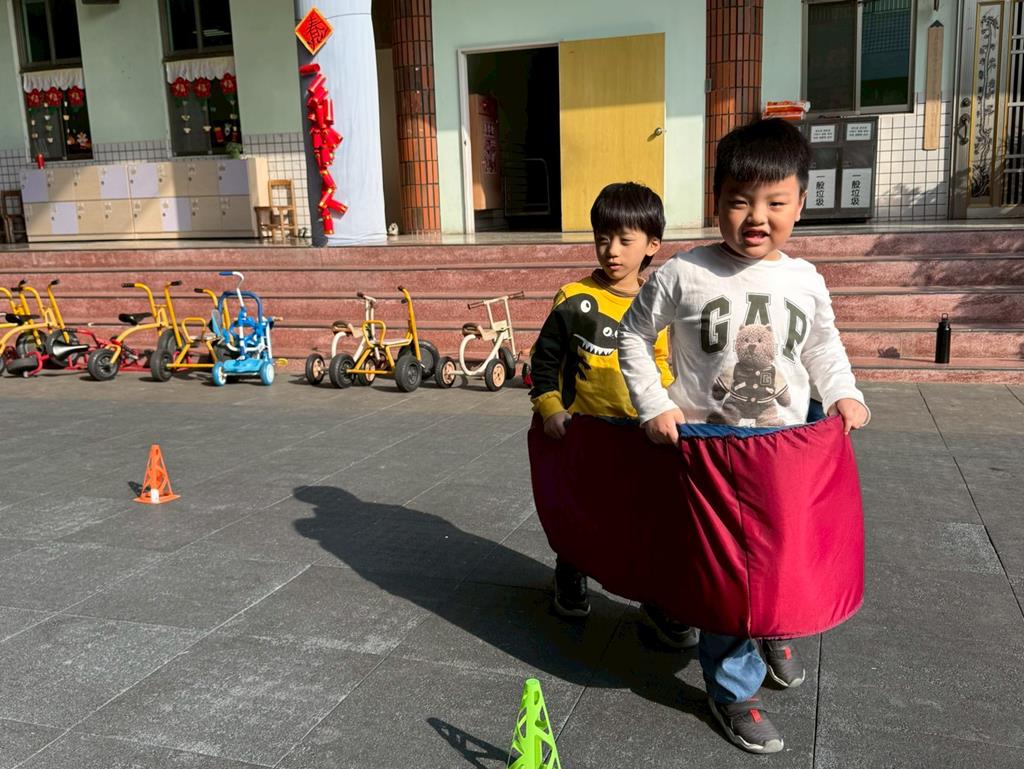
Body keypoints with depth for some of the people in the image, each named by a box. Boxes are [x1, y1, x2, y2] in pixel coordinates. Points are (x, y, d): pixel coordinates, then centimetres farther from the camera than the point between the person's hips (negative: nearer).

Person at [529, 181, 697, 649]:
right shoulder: (575, 299, -9)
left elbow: (660, 364, 10)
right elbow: (545, 356, -2)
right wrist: (549, 407, -12)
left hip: (640, 432, 2)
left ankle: (659, 602, 22)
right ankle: (570, 582, 41)